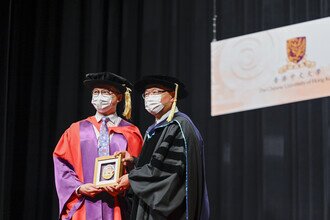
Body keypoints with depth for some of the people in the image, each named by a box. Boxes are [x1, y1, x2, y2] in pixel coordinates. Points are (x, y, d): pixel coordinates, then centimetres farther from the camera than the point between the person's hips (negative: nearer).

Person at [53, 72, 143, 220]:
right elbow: (62, 164, 6)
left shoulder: (130, 133, 9)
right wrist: (79, 188, -9)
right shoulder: (77, 130, 10)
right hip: (83, 207, 0)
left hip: (116, 208, 0)